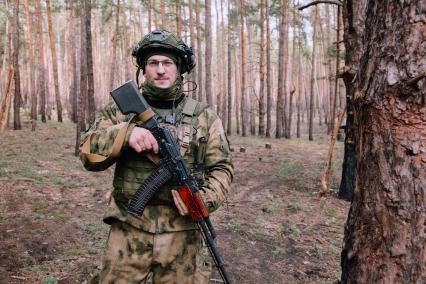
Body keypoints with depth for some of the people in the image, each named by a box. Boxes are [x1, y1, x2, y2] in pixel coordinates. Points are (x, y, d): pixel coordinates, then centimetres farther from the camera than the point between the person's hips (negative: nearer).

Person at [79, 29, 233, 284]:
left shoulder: (204, 116, 3)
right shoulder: (123, 109, 5)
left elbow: (221, 168, 3)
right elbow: (89, 152, -2)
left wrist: (204, 198, -16)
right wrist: (125, 133, -20)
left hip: (181, 232, 0)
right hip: (129, 229, 1)